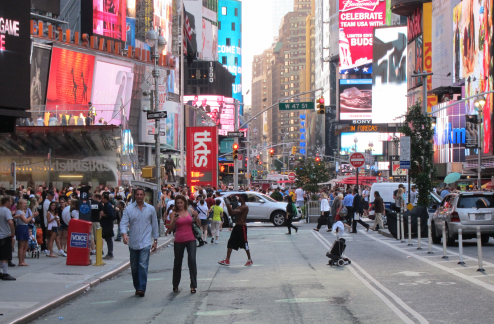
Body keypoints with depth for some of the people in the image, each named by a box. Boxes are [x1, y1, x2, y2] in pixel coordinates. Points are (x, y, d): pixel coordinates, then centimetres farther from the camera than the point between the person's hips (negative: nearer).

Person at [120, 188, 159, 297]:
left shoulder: (151, 209, 6)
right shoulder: (129, 209, 2)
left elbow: (154, 225, 12)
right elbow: (124, 222, -6)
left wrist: (155, 240, 11)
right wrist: (124, 234, -25)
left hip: (145, 242, -1)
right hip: (133, 242, 1)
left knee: (143, 265, -13)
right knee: (134, 267, 8)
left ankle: (142, 288, -14)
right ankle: (137, 287, 20)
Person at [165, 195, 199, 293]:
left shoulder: (190, 211, 5)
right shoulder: (174, 213, 3)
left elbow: (199, 224, 7)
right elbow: (171, 228, -2)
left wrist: (196, 217, -12)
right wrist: (174, 221, -20)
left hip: (190, 239, 0)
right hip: (179, 240, 0)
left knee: (192, 260, -13)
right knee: (177, 262, 8)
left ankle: (193, 286, -8)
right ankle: (175, 285, 25)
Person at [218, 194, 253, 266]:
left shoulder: (245, 207, -15)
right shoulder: (239, 207, 16)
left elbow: (233, 212, -24)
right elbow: (231, 213, 13)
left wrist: (228, 205, -19)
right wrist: (228, 205, 2)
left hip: (242, 227, -9)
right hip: (237, 226, 9)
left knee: (245, 244, 0)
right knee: (230, 243, 4)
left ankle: (250, 260, 14)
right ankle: (227, 260, 3)